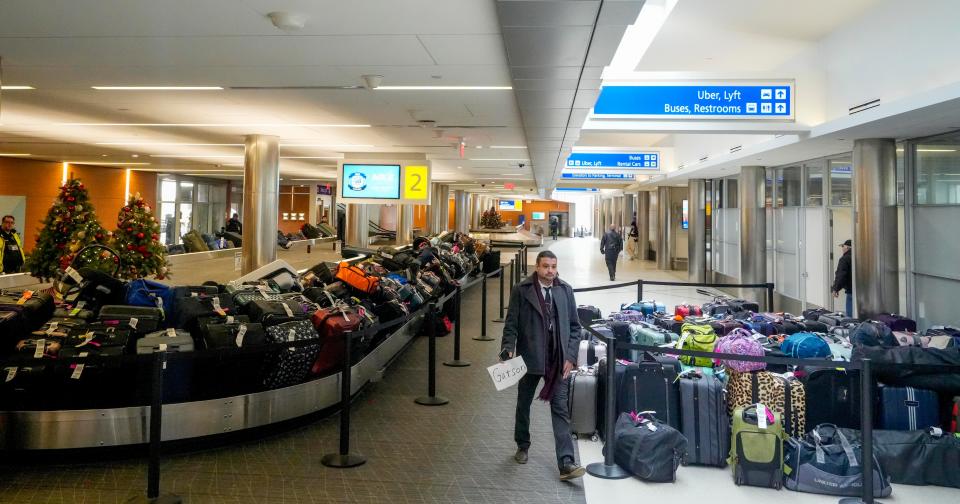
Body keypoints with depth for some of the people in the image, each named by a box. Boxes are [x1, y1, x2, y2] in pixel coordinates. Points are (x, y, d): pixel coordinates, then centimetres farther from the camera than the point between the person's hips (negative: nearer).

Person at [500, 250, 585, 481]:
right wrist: (508, 351, -16)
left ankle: (566, 463, -4)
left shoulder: (565, 290, 1)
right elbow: (511, 324, -4)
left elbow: (574, 326, 4)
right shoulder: (521, 290, -5)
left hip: (557, 361, 1)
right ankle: (522, 446, 39)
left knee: (560, 409, -4)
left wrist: (570, 356, -3)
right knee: (523, 404, 16)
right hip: (529, 358, 0)